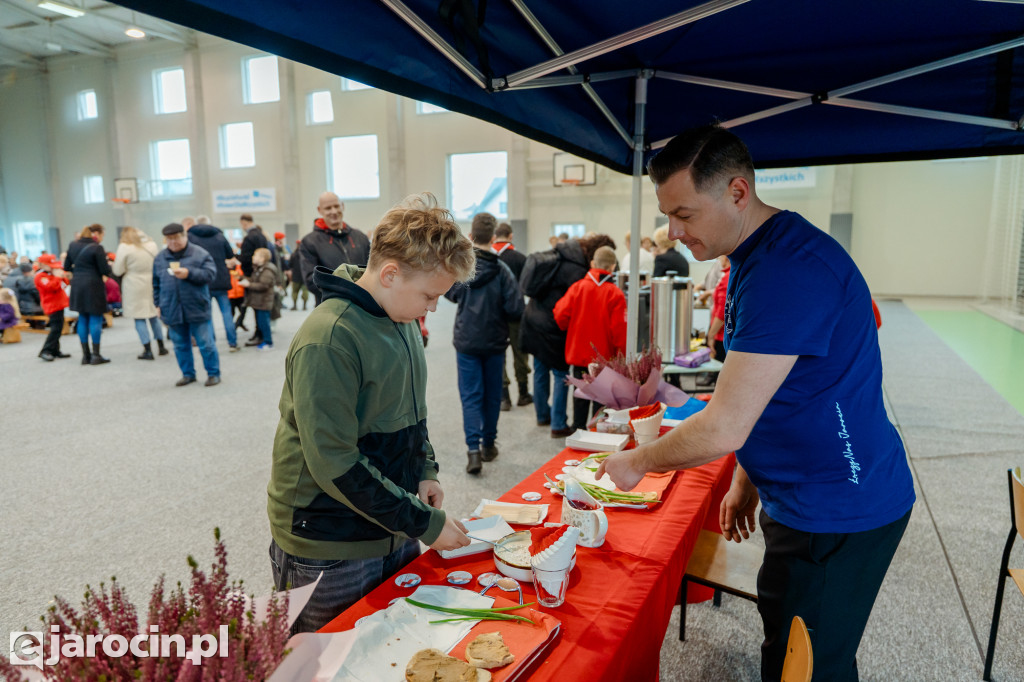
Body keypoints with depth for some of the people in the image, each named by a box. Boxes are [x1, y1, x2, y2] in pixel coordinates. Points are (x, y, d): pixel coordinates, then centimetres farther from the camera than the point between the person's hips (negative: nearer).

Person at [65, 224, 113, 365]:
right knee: (95, 319, 0)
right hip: (93, 286, -6)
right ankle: (96, 355, 1)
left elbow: (67, 267, 13)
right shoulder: (96, 248, -13)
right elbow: (105, 270, -12)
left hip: (77, 286, 6)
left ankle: (85, 354, 14)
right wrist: (110, 267, 9)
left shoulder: (73, 246, 7)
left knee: (83, 319, 12)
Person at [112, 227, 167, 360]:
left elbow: (118, 271, -6)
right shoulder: (151, 245, 5)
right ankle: (161, 346, 20)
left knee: (139, 319, 2)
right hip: (151, 285, 5)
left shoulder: (124, 248, -10)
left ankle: (148, 350, -1)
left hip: (135, 287, -5)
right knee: (154, 316, 16)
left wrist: (129, 269, 12)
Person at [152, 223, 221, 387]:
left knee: (205, 343, 1)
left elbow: (210, 274, -10)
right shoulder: (160, 258, 10)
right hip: (172, 310, 4)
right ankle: (188, 374, 25)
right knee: (180, 345, 12)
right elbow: (156, 284, 16)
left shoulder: (200, 254, -3)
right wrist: (158, 304, 13)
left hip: (197, 309, -4)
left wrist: (189, 273, -20)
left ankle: (213, 373, 12)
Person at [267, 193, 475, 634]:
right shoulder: (328, 340, -24)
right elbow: (336, 465, -25)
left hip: (394, 532, 8)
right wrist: (425, 524, -20)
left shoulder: (403, 320, 4)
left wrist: (425, 470, 1)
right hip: (330, 554, -7)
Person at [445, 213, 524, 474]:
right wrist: (498, 311, 5)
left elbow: (450, 293, 9)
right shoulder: (501, 270, -13)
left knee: (471, 396, 4)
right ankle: (488, 444, 27)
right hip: (495, 342, 0)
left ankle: (473, 449, -8)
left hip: (467, 342, 0)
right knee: (492, 395, 15)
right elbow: (516, 309, -15)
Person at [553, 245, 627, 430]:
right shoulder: (616, 294, -11)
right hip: (604, 356, -2)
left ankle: (578, 430, 24)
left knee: (580, 394, 16)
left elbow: (561, 315, -7)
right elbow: (619, 330, -14)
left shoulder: (577, 287, -5)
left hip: (578, 352, 3)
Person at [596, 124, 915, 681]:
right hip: (802, 501, 9)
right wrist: (746, 479, 18)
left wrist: (637, 463, -12)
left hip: (839, 514, -9)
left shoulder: (789, 269, -28)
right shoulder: (754, 256, 7)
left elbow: (725, 428, -28)